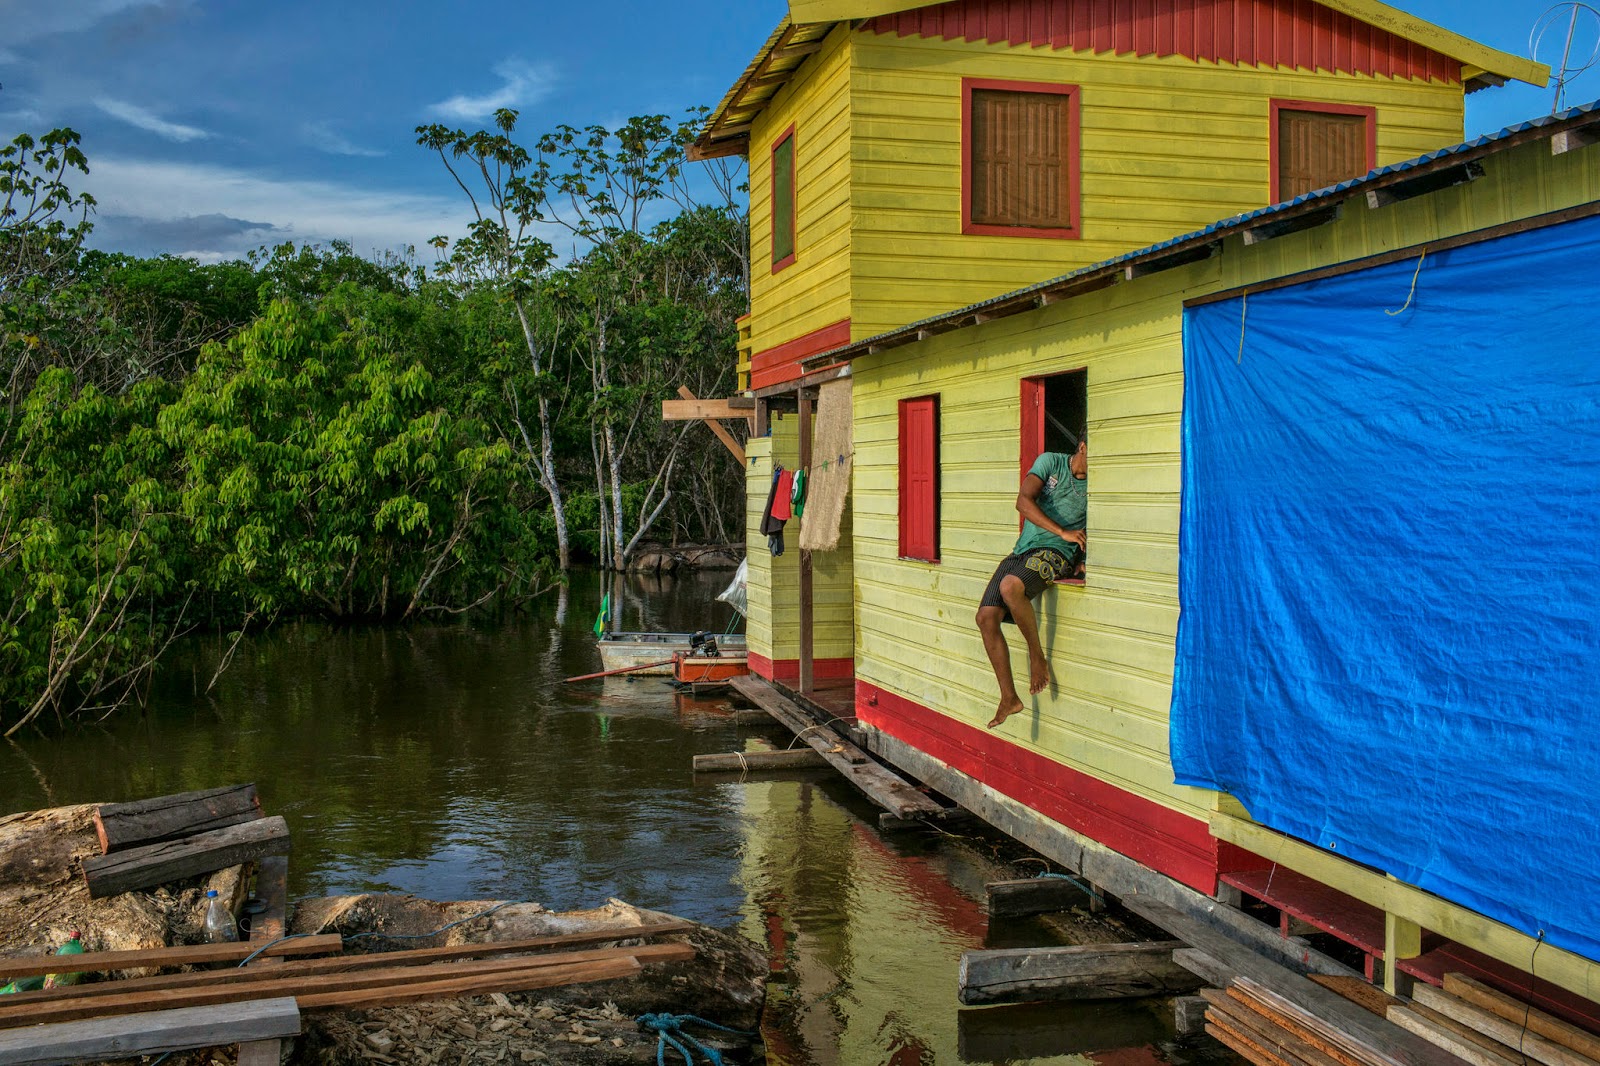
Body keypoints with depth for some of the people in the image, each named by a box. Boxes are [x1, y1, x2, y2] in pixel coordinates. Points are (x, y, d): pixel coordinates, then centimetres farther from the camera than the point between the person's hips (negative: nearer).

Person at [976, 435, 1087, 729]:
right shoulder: (1050, 462, 3)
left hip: (1054, 553, -4)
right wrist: (1063, 532, -17)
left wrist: (1084, 559, -9)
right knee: (986, 617, -9)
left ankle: (1038, 657, -14)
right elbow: (1024, 501, -9)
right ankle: (1009, 698, 0)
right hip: (1022, 551, 4)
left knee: (1010, 586, -35)